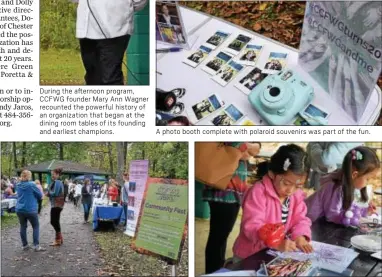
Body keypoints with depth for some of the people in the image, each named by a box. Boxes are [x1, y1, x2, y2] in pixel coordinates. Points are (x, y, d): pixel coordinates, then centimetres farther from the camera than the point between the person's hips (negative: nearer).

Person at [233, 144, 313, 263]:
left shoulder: (297, 195, 2)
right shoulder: (258, 192, -19)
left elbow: (300, 220, 3)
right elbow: (252, 226, -25)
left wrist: (299, 236, -19)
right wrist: (277, 243, -37)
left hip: (277, 254, 6)